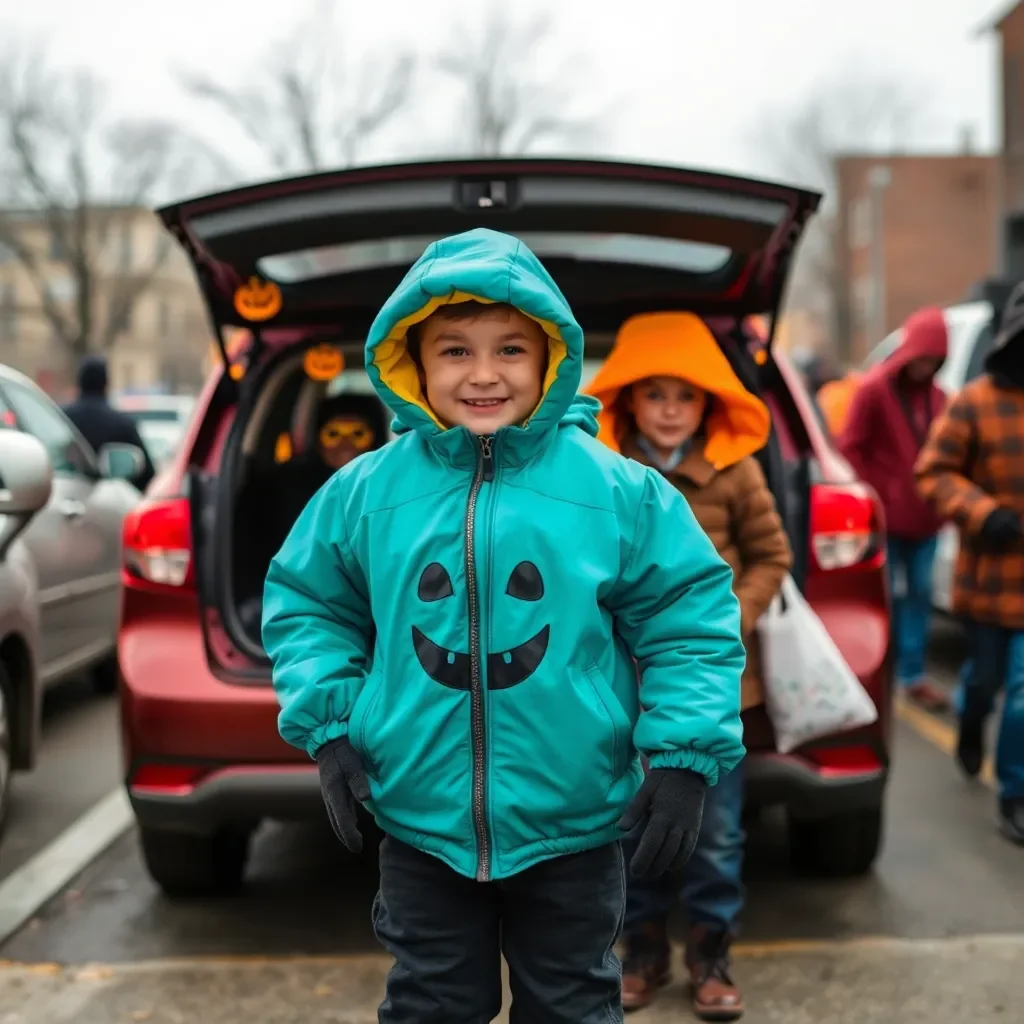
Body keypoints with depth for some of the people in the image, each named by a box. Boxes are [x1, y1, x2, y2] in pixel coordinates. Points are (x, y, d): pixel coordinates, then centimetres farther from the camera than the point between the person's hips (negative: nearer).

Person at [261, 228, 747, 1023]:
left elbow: (689, 615, -3)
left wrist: (685, 754, -9)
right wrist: (329, 723, -3)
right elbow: (306, 602, 8)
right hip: (421, 825, 1)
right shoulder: (366, 491, -5)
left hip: (572, 830, -1)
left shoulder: (616, 489, -9)